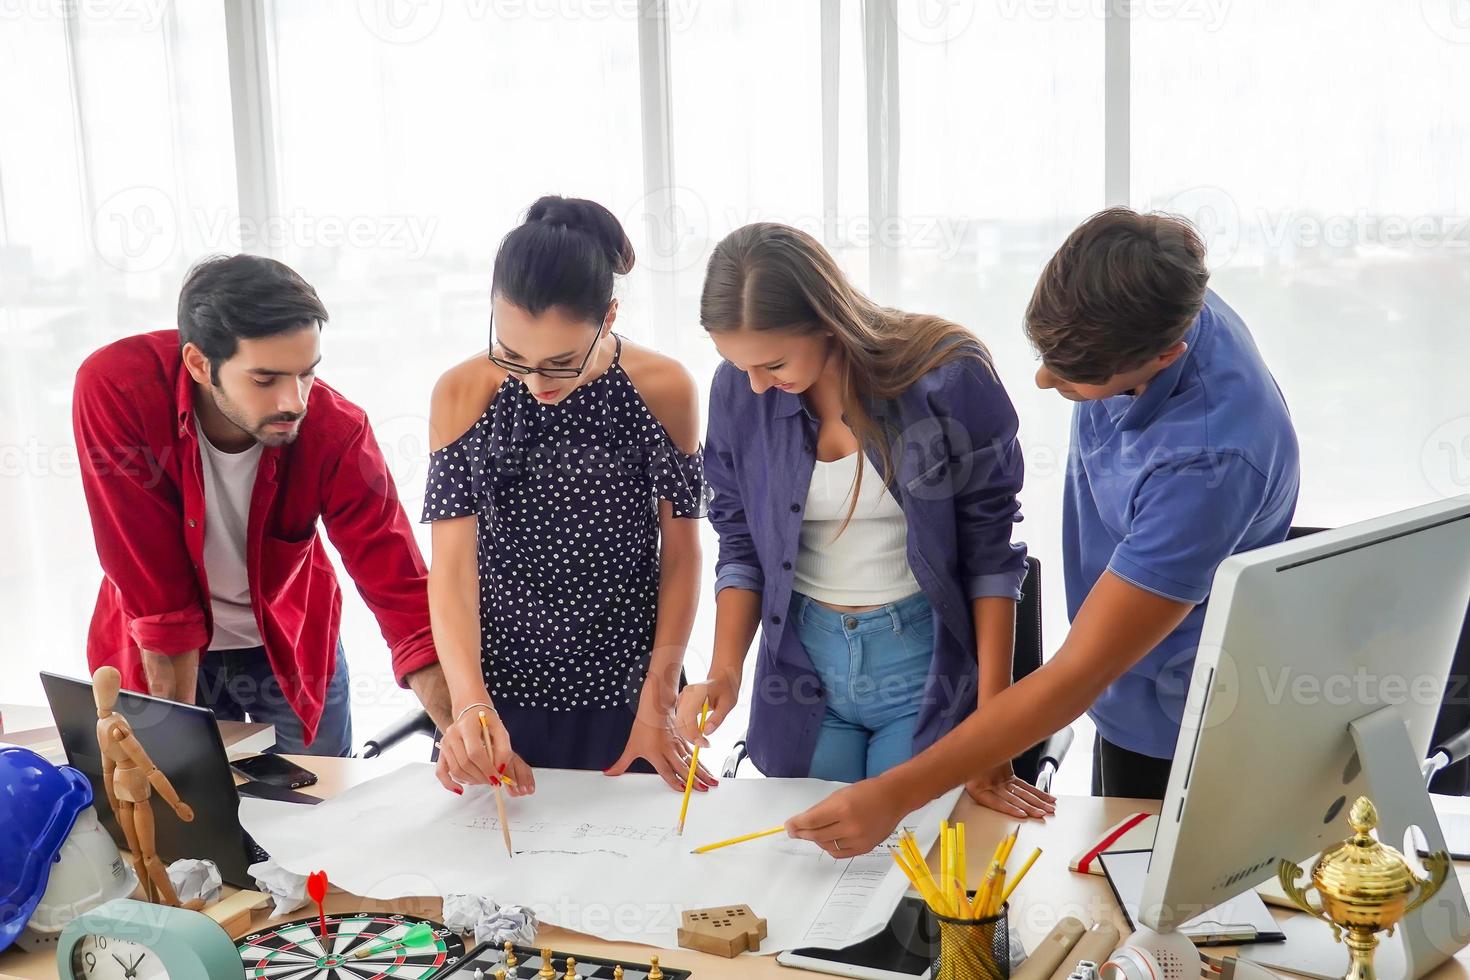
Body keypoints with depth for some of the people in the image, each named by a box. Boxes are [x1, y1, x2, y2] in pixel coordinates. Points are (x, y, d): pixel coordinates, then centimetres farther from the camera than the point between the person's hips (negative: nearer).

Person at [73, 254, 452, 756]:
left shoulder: (336, 432, -28)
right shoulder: (113, 390, -30)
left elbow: (401, 591, -28)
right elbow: (152, 586, -26)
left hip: (293, 641, 1)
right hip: (160, 653, -1)